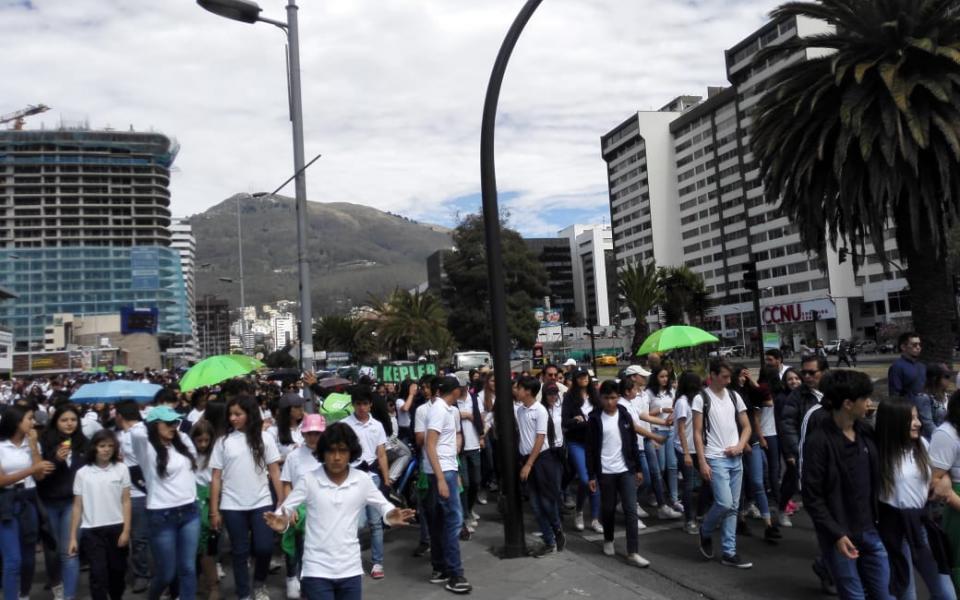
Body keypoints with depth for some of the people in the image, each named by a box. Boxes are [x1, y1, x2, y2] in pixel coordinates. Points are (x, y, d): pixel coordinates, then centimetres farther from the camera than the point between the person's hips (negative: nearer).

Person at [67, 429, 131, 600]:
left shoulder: (121, 469, -1)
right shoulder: (82, 473, 1)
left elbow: (126, 502, 0)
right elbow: (77, 506, 4)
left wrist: (126, 530, -5)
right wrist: (73, 537, 2)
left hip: (116, 528, 1)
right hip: (91, 531, 0)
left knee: (118, 571, 10)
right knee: (98, 574, -4)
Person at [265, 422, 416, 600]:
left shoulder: (363, 480, -1)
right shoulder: (308, 479, -6)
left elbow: (382, 505, 7)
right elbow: (285, 508, -4)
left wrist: (390, 516, -15)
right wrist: (281, 522, -26)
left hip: (350, 569, 2)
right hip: (317, 571, -2)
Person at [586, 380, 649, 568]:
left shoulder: (625, 416, 2)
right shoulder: (595, 418, -5)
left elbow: (633, 443, 9)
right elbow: (590, 448, -4)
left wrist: (638, 468, 7)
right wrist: (591, 475, -6)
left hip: (626, 470, 2)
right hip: (605, 472, -1)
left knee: (631, 510, -4)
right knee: (608, 509, 11)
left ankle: (633, 552, -2)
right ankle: (608, 540, 34)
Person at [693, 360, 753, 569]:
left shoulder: (734, 397, 8)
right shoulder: (701, 399, -7)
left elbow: (746, 427, 13)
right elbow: (697, 433, -8)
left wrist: (739, 446, -5)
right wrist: (702, 462, -13)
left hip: (735, 459, 5)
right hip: (715, 459, -5)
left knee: (732, 507, 7)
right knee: (724, 503, -13)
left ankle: (729, 553, 14)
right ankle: (705, 532, 15)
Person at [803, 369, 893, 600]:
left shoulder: (866, 431, 2)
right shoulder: (818, 440, -17)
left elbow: (874, 478, 11)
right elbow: (812, 497, -14)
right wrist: (836, 534, -17)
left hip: (870, 531, 6)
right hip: (840, 534, -6)